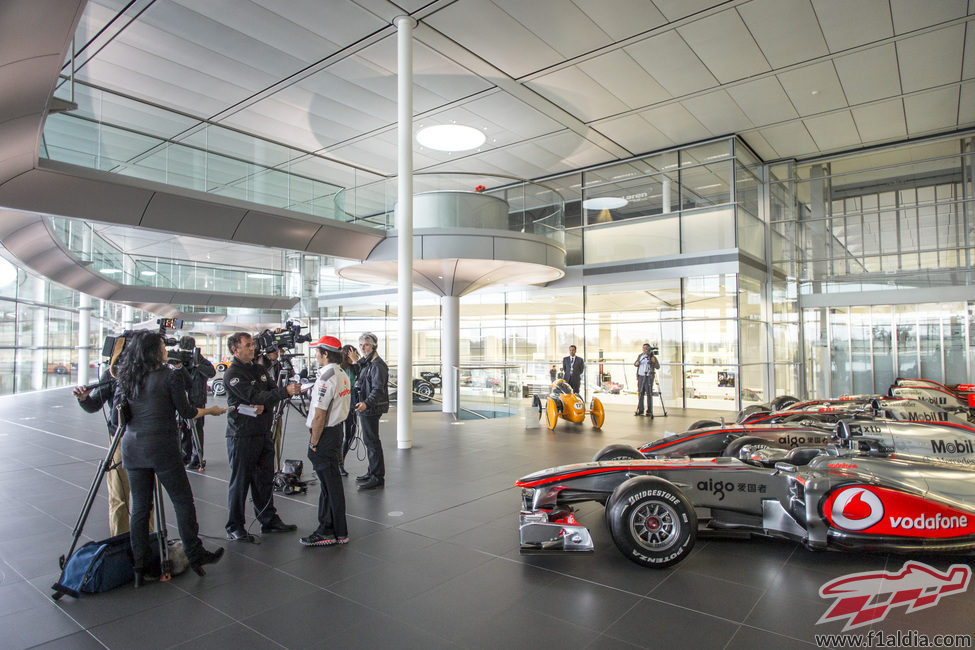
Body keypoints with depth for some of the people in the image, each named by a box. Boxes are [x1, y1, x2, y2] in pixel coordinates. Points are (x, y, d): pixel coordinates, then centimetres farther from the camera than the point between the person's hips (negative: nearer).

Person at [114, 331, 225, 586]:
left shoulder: (128, 378, 7)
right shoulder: (170, 376, -9)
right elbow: (186, 412, -5)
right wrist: (210, 410, 11)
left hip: (132, 447, 6)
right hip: (161, 447, -6)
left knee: (139, 506, 10)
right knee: (183, 501, 5)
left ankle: (141, 567, 14)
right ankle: (195, 555, 12)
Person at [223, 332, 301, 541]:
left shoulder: (260, 370, 13)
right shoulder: (232, 374, -11)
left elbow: (272, 392, 6)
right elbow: (253, 396, -21)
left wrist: (264, 405, -16)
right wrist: (285, 391, -27)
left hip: (263, 432, 7)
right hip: (242, 435, -7)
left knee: (264, 479, 14)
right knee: (240, 481, 1)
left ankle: (269, 520, 25)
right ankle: (234, 528, 14)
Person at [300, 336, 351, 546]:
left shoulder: (326, 378, -20)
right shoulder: (343, 375, 10)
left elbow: (319, 416, -21)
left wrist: (313, 442, -13)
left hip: (325, 435, -10)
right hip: (338, 429, 10)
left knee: (331, 485, -1)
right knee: (329, 483, 17)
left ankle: (338, 533, 8)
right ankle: (326, 528, 27)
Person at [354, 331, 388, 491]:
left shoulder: (377, 364, -16)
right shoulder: (365, 362, 16)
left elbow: (378, 388, -24)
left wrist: (366, 403, -36)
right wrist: (360, 403, 21)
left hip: (371, 408, -10)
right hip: (364, 407, 10)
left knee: (372, 441, -6)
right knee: (369, 440, 17)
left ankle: (378, 477, 0)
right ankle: (372, 472, 28)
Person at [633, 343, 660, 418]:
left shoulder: (652, 357, -2)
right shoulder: (640, 356, 11)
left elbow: (658, 367, -7)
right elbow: (635, 364, 19)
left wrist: (654, 361, -25)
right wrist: (636, 363, -5)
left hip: (649, 377, -5)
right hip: (640, 376, 5)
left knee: (649, 393, -5)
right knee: (640, 393, 6)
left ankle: (649, 411, 0)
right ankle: (640, 410, 12)